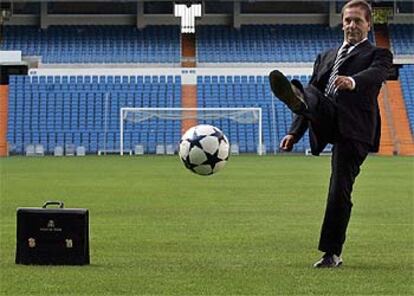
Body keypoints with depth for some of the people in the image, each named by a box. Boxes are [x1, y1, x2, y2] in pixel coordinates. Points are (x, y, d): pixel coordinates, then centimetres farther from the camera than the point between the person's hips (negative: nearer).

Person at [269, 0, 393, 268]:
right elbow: (315, 92, 26)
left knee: (340, 191, -8)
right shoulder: (326, 57, 29)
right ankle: (296, 98, -64)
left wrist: (353, 82, -36)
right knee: (309, 96, -27)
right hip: (326, 120, 4)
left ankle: (332, 253, 1)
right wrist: (295, 133, 15)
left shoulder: (378, 55, 12)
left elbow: (375, 74, -12)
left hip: (354, 130, -4)